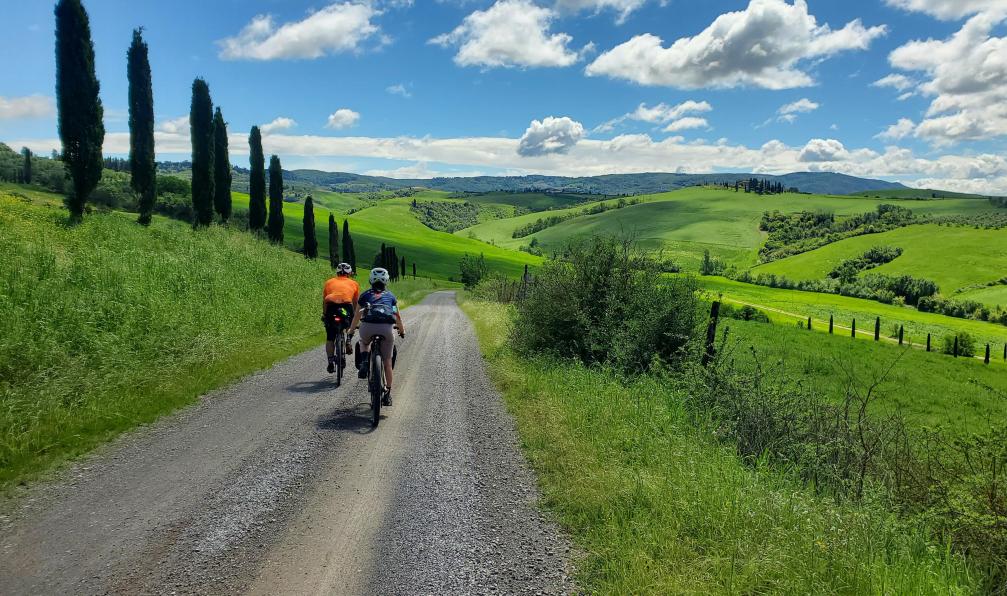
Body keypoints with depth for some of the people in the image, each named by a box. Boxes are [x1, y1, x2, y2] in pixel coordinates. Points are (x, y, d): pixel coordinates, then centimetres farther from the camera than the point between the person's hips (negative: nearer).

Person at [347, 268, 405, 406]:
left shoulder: (365, 295, 23)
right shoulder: (391, 296, 25)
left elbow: (357, 316, 26)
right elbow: (398, 317, 31)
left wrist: (351, 331, 41)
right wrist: (402, 331, 48)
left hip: (368, 326, 0)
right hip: (386, 327, 0)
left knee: (363, 342, 35)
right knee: (387, 362, 12)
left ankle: (363, 364, 8)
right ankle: (387, 394, 15)